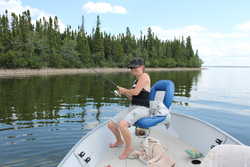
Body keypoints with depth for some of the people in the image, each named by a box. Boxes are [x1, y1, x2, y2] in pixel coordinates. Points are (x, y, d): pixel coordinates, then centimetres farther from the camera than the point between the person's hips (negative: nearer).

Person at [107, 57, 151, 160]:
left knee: (122, 124, -33)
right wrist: (125, 93, 5)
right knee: (111, 125, 4)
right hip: (132, 108, 9)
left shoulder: (144, 76, -8)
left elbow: (136, 92, -21)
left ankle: (129, 147, -8)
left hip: (142, 109, -9)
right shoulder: (136, 80, 19)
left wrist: (124, 90, -3)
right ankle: (119, 141, 32)